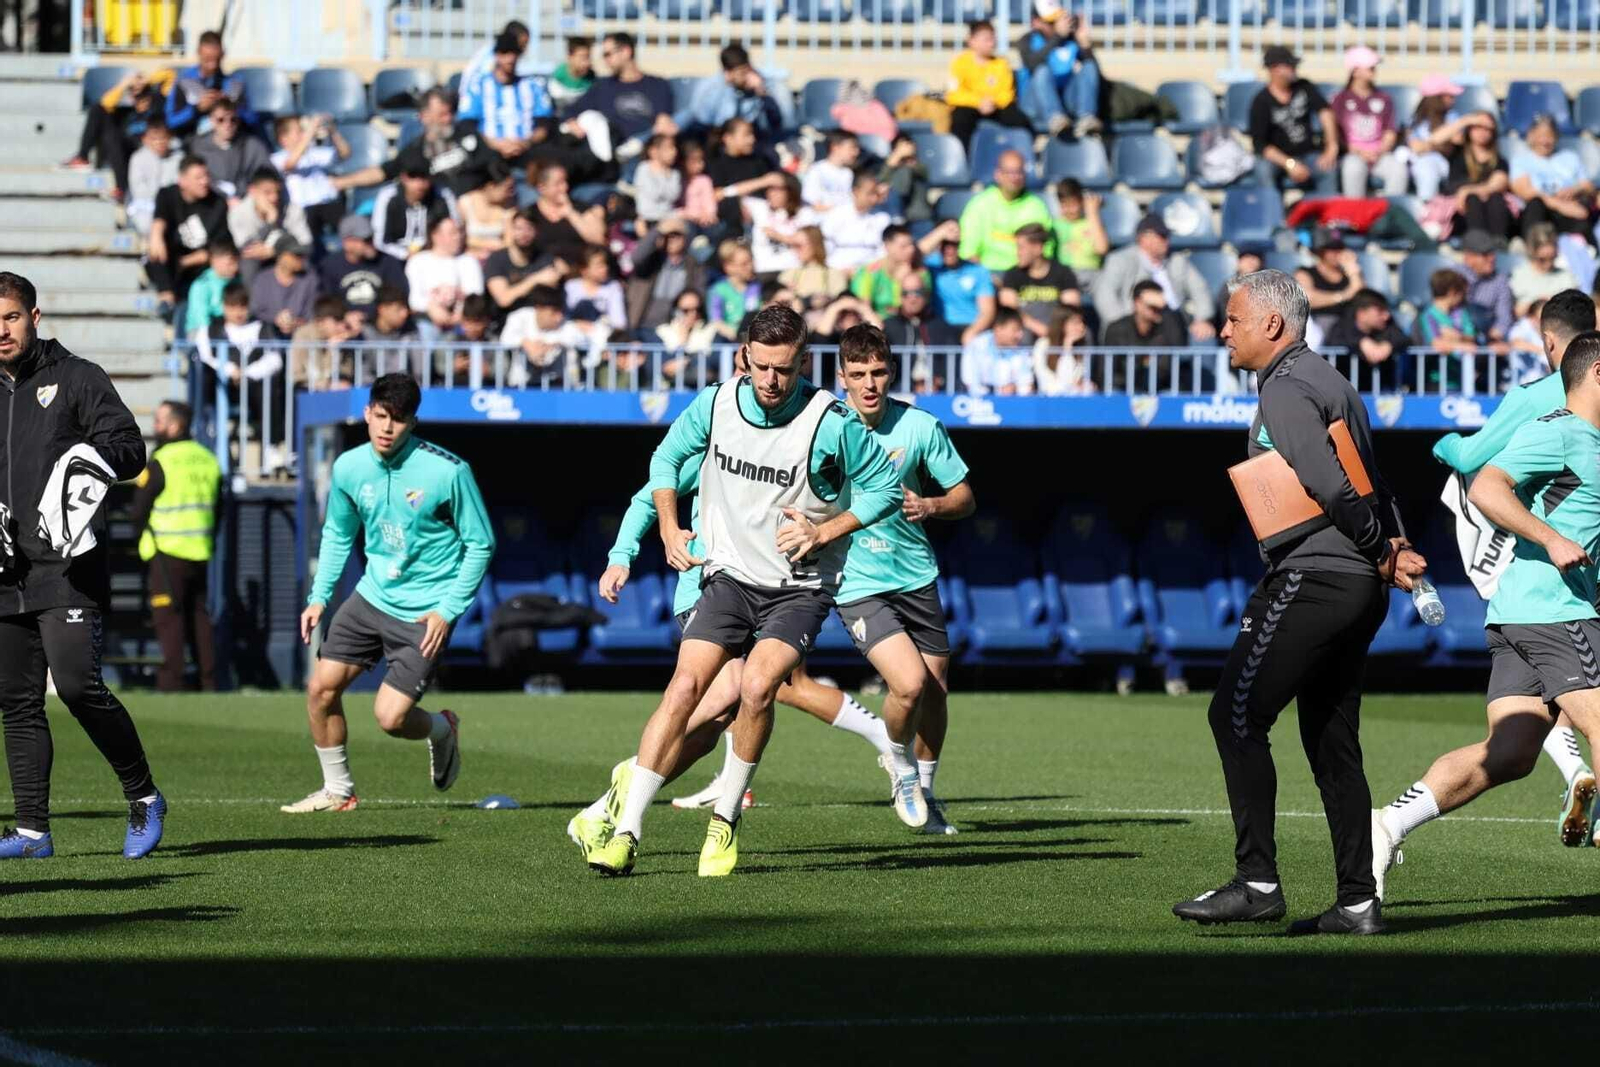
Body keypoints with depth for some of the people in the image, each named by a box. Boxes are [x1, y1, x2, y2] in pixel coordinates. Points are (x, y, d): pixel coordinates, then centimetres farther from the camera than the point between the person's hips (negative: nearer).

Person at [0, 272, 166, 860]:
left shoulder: (76, 378, 2)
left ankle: (143, 796, -1)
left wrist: (95, 455, -24)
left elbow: (131, 446, -3)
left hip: (68, 568, -6)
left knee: (77, 684, -17)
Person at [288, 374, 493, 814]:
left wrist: (448, 611, -14)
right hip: (372, 597, 5)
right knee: (321, 687, -3)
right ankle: (337, 790, 17)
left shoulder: (448, 472, -18)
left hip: (424, 614, -5)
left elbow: (480, 544, -8)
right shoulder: (349, 468, -3)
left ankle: (441, 729, 24)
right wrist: (319, 598, 6)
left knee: (390, 717, -12)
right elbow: (337, 534, 15)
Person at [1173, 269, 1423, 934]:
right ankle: (1358, 901, 8)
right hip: (1360, 589, 10)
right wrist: (1395, 547, 6)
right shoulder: (1329, 381, 21)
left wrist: (1382, 552, -7)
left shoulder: (1286, 390, -10)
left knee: (1237, 716, -9)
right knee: (1332, 741, 10)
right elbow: (1373, 486, 19)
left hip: (1311, 577, -10)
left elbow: (1329, 486, -18)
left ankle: (1257, 881, -14)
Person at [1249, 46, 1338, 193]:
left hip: (1308, 155, 2)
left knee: (1329, 168, -29)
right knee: (1263, 169, -35)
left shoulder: (1304, 87, 2)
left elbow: (1324, 111, -12)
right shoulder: (1261, 102, -8)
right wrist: (1289, 164, -26)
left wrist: (1332, 146, -26)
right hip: (1278, 157, -2)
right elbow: (1260, 144, -13)